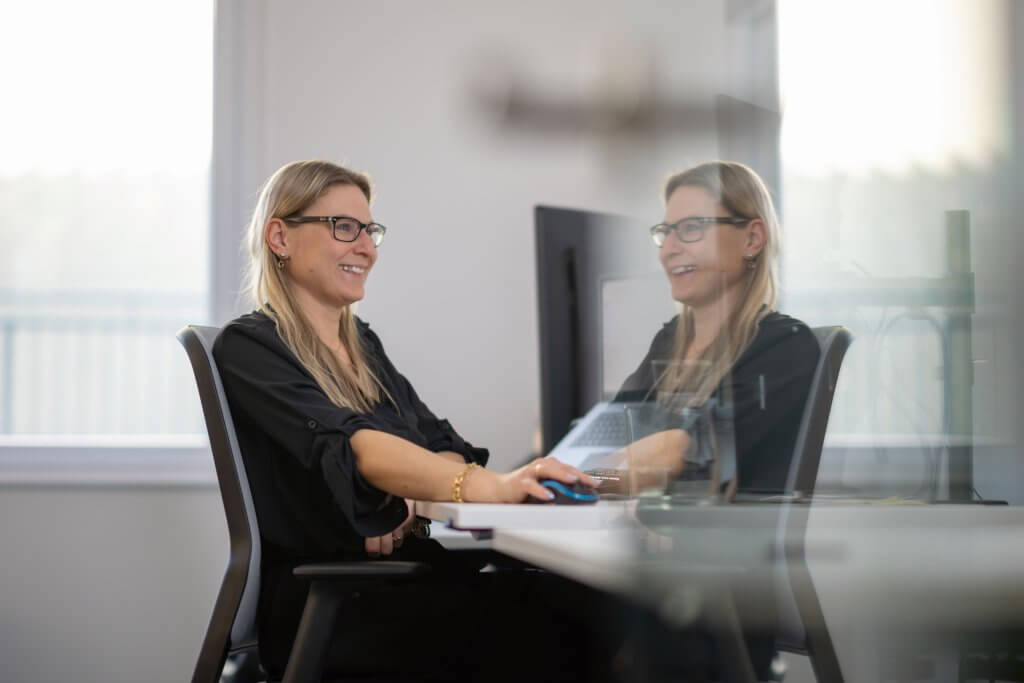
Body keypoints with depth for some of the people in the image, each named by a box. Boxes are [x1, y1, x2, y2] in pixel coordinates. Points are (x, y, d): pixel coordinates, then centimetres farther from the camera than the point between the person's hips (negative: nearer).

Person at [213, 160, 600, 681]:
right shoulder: (248, 349, -4)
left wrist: (415, 499, -12)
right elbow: (351, 447, -22)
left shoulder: (363, 344, 21)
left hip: (398, 575, 7)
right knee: (526, 618, -33)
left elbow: (445, 446, 13)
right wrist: (489, 487, -37)